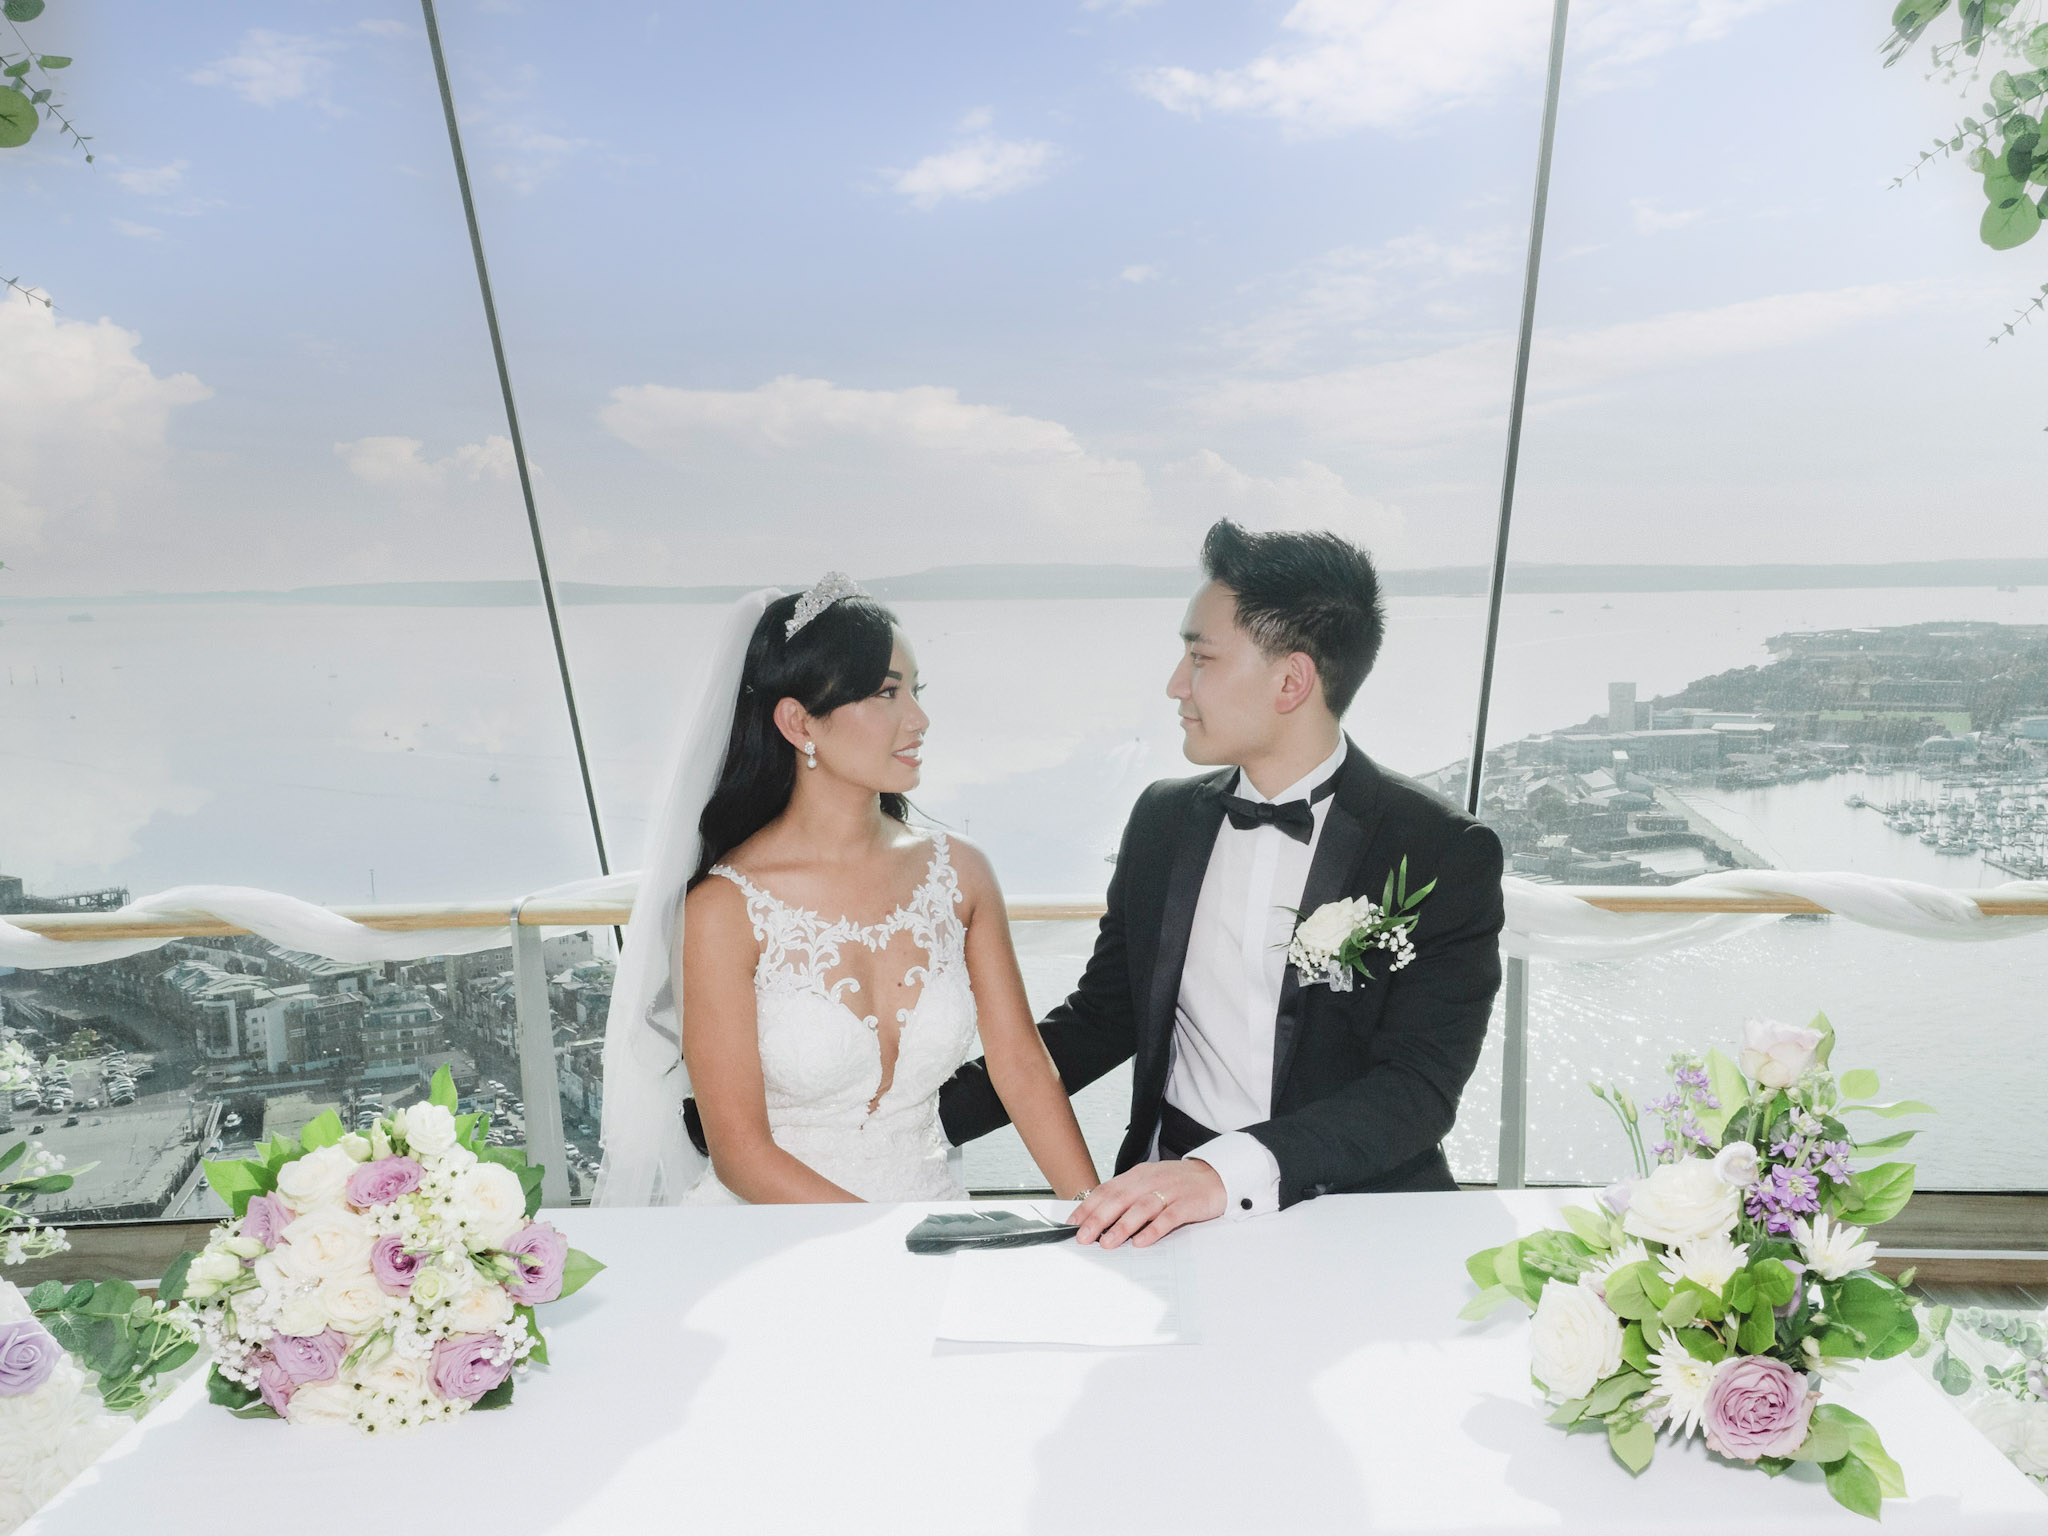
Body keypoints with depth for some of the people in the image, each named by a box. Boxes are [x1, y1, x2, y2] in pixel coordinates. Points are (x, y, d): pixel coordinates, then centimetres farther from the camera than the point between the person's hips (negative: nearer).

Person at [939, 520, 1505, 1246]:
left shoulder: (1445, 853, -6)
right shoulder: (1163, 819, 8)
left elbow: (1420, 1085, -14)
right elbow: (1099, 1019, 15)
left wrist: (1228, 1171, -28)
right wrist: (930, 1112, 4)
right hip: (1163, 1198, 3)